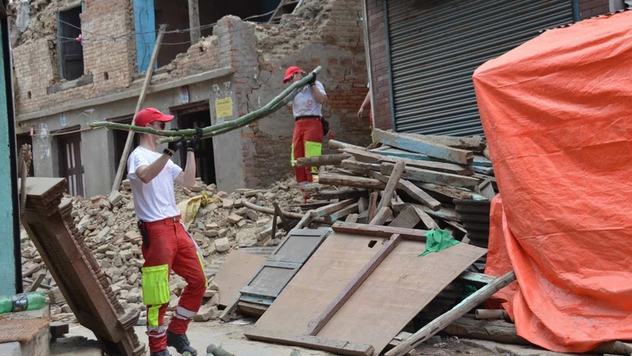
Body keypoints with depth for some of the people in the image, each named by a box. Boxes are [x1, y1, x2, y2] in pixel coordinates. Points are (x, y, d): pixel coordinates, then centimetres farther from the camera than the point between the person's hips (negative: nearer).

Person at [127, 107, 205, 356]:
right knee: (158, 293, -4)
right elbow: (145, 176, -32)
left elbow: (188, 182, 12)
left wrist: (190, 150, 9)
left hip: (176, 226, 9)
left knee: (198, 280, 12)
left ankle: (176, 332, 24)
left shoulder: (163, 158, 19)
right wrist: (169, 152, -40)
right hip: (156, 230, -9)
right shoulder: (138, 156, -8)